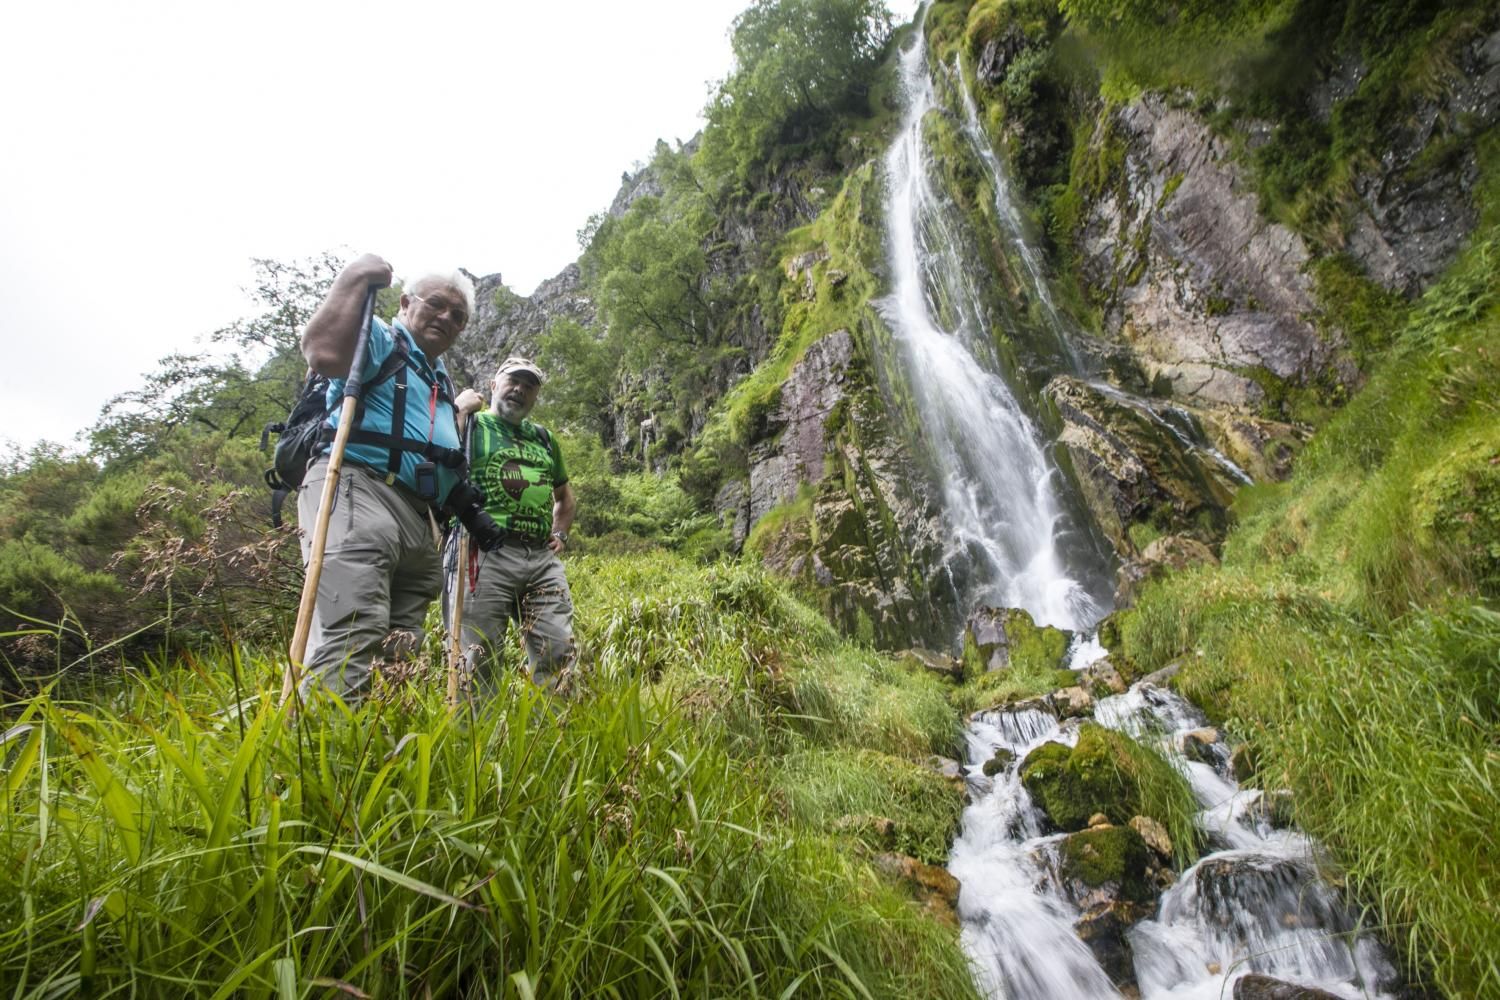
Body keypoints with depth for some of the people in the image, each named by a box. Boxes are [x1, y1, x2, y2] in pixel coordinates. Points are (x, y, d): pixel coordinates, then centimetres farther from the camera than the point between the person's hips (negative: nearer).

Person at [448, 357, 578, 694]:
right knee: (479, 659, -5)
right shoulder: (471, 426, 10)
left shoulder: (545, 438, 25)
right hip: (487, 553, -5)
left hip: (543, 558, 5)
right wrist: (459, 411, -6)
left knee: (559, 654, 1)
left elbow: (565, 496, 37)